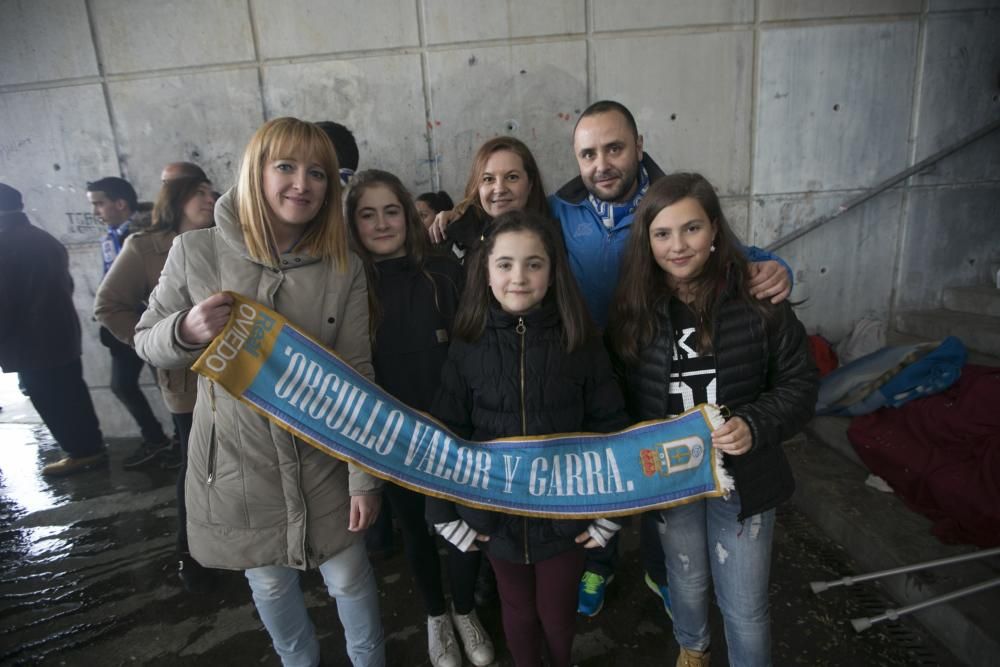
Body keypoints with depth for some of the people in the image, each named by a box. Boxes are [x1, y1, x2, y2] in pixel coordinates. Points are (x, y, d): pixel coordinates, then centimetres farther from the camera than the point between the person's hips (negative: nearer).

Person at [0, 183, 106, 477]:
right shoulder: (46, 240, 13)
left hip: (30, 340, -8)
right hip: (63, 332, 8)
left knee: (49, 400, 1)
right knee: (71, 394, 14)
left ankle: (80, 452, 7)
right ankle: (92, 447, 20)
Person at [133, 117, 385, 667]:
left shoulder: (344, 268, -9)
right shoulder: (196, 251, -10)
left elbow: (356, 376, -9)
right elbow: (147, 343, 1)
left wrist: (365, 476, -9)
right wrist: (187, 331, -23)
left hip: (321, 460, 0)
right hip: (235, 461, 1)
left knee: (349, 577, 14)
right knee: (269, 583, 21)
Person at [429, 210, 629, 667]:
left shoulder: (579, 342, -11)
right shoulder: (468, 347, -9)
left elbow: (609, 428, -6)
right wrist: (445, 515, -3)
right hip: (497, 513, 1)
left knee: (557, 612, 20)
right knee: (517, 611, 22)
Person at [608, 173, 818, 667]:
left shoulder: (756, 298, -14)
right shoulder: (632, 307, -10)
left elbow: (799, 383, -7)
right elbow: (618, 398, -1)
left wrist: (755, 426, -23)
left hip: (743, 477, -1)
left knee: (745, 607, 12)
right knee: (687, 582, 26)